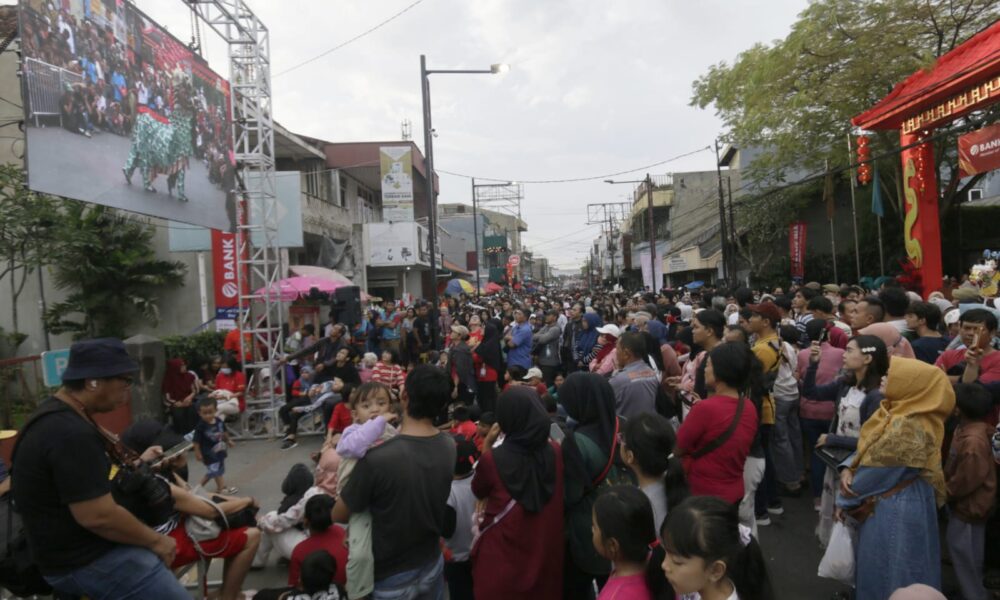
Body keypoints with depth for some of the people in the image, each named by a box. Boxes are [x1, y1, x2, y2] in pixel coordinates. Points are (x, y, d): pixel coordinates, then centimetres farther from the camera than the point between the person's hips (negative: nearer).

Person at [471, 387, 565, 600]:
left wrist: (487, 445, -2)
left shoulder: (493, 459, -20)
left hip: (500, 556, -3)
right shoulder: (557, 452, -12)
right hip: (546, 552, 3)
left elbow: (478, 491, 0)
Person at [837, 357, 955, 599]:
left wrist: (845, 499, -5)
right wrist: (848, 470, -10)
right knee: (884, 568, 23)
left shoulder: (906, 428, -27)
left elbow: (876, 470, -19)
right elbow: (867, 449, 9)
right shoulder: (897, 412, 2)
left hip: (895, 510, -9)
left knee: (887, 572, 8)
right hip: (895, 504, 9)